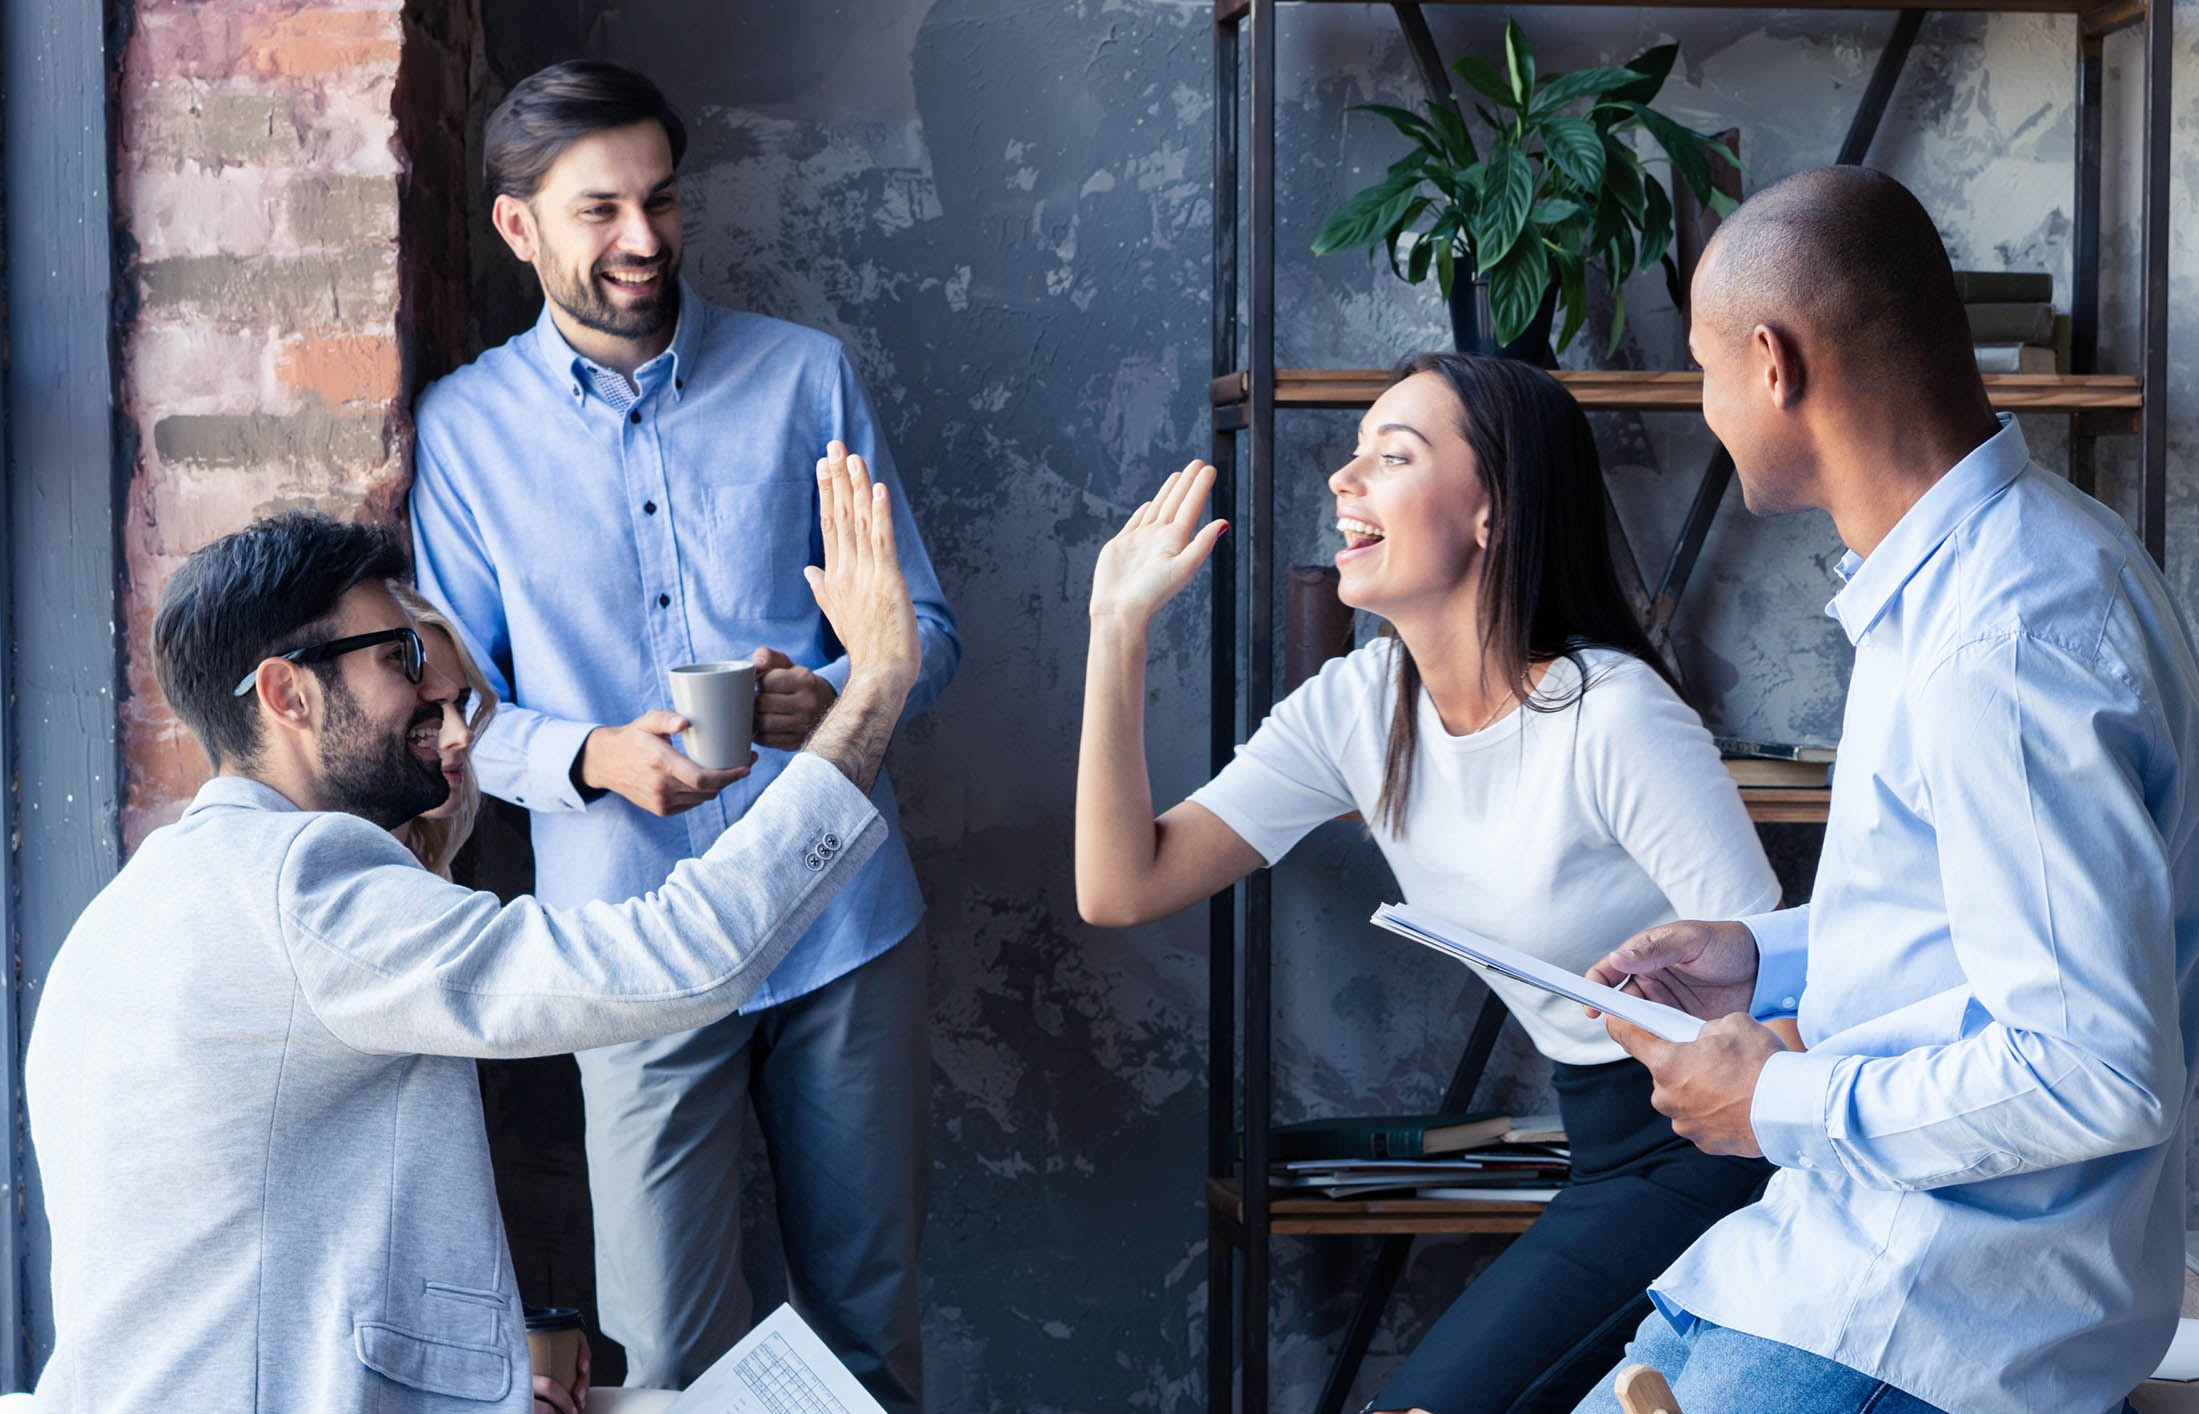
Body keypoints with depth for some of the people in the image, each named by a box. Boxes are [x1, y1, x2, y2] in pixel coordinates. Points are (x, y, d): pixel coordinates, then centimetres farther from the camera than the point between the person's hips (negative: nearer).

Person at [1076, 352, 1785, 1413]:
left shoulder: (1612, 718, -20)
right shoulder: (1358, 708, -1)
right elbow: (1121, 889, -7)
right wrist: (1120, 628, -9)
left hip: (1711, 1154, -7)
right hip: (1604, 1155, 7)